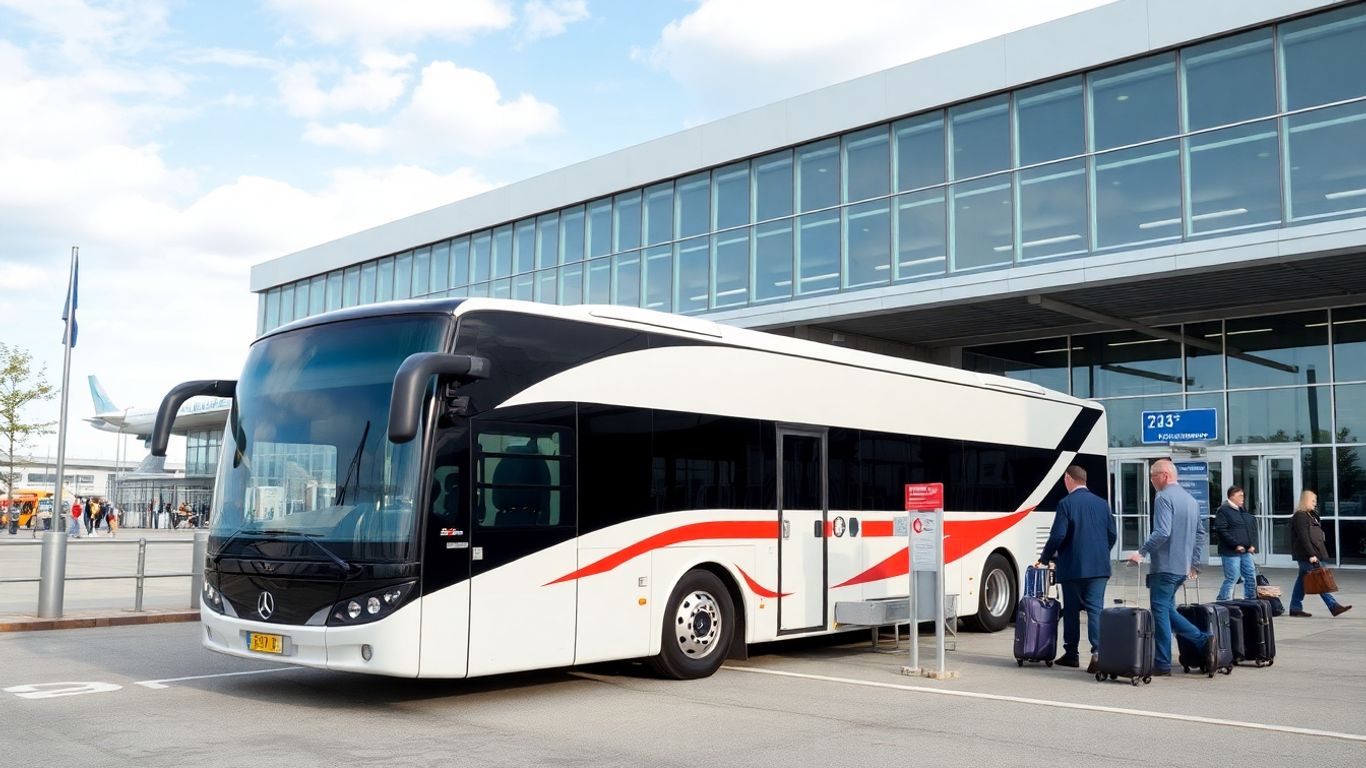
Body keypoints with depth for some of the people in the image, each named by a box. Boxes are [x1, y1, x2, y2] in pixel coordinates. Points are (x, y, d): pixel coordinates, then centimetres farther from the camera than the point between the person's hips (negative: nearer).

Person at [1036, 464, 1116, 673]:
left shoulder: (1066, 503, -9)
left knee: (1071, 610, 9)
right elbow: (1111, 535, 11)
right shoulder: (1102, 503, 7)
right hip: (1099, 567, 3)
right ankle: (1098, 652, -14)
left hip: (1072, 568, -3)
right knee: (1096, 609, 0)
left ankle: (1071, 654, 17)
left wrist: (1045, 558, 2)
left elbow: (1058, 536, -12)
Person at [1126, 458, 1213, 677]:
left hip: (1165, 566, -9)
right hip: (1183, 567, 9)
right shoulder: (1191, 499, 16)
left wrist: (1142, 552, -17)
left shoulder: (1164, 498, -13)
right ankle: (1203, 640, 4)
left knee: (1160, 612, -2)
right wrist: (1194, 563, 23)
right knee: (1167, 609, 17)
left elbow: (1162, 533, -24)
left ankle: (1162, 665, 2)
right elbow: (1201, 534, 19)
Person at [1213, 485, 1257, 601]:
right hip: (1231, 552, -8)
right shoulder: (1224, 510, -9)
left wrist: (1252, 545, 6)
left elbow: (1252, 528, 21)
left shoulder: (1243, 510, 17)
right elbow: (1221, 530, -18)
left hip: (1246, 552, 8)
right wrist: (1236, 545, -19)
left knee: (1251, 577, 11)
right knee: (1231, 579, -7)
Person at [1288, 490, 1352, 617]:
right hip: (1306, 555, -10)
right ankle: (1334, 606, -8)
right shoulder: (1300, 516, -13)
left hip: (1310, 555, 10)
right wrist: (1311, 554, -24)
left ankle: (1295, 608, 14)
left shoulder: (1309, 515, 18)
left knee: (1302, 580, 11)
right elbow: (1303, 538, -20)